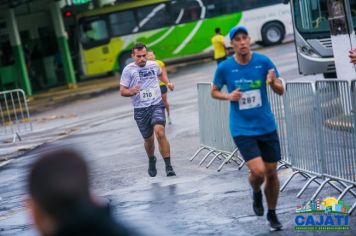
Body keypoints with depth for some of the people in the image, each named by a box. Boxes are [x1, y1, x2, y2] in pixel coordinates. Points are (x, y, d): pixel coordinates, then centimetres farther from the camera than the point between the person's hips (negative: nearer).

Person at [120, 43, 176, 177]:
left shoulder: (153, 65, 6)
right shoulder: (128, 70, -4)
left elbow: (160, 74, 31)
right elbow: (122, 91, -3)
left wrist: (167, 82, 14)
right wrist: (131, 92, -24)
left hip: (157, 105, 0)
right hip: (140, 109, 0)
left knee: (160, 132, -23)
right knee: (148, 139, 11)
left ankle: (168, 166, -21)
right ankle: (151, 161, 43)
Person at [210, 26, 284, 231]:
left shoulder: (263, 62, -6)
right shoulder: (224, 67, -6)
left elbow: (281, 91, -1)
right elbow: (214, 92, 9)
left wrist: (273, 82, -24)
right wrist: (229, 96, -12)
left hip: (267, 127, 2)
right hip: (242, 129, -2)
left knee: (272, 172, 8)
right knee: (258, 171, -16)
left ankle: (272, 214, 30)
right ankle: (256, 193, 20)